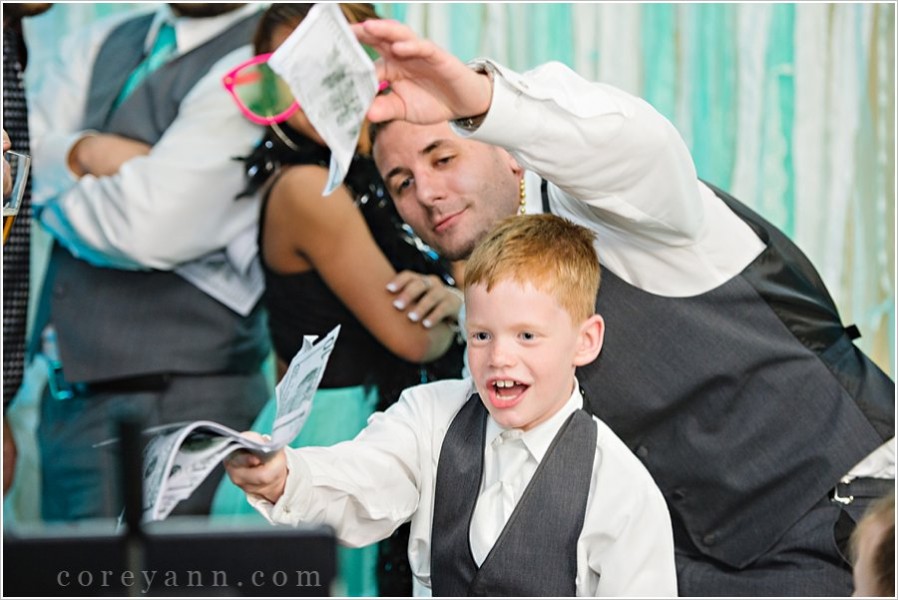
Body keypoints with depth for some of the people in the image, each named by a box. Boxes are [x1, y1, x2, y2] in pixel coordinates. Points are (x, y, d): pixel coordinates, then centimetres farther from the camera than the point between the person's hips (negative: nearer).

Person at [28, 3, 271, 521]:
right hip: (69, 388, 7)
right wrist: (82, 152, -13)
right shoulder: (105, 42, 14)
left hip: (170, 396, -7)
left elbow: (150, 229, -20)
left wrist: (48, 189, -2)